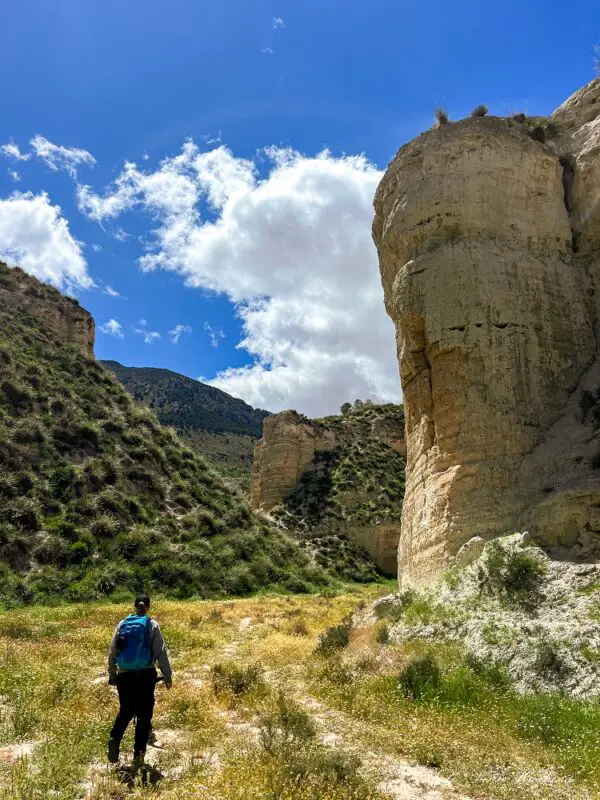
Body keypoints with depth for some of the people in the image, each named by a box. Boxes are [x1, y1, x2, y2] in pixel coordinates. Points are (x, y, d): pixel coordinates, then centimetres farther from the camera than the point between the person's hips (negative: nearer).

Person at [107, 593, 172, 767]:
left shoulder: (122, 624, 3)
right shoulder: (152, 625, -5)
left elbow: (112, 651, 7)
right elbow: (161, 652, -6)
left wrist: (112, 674, 18)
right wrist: (167, 676, 0)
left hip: (124, 675, 2)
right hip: (146, 675, -2)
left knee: (125, 711, 20)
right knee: (144, 714, 10)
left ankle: (114, 739, -4)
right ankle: (138, 754, 8)